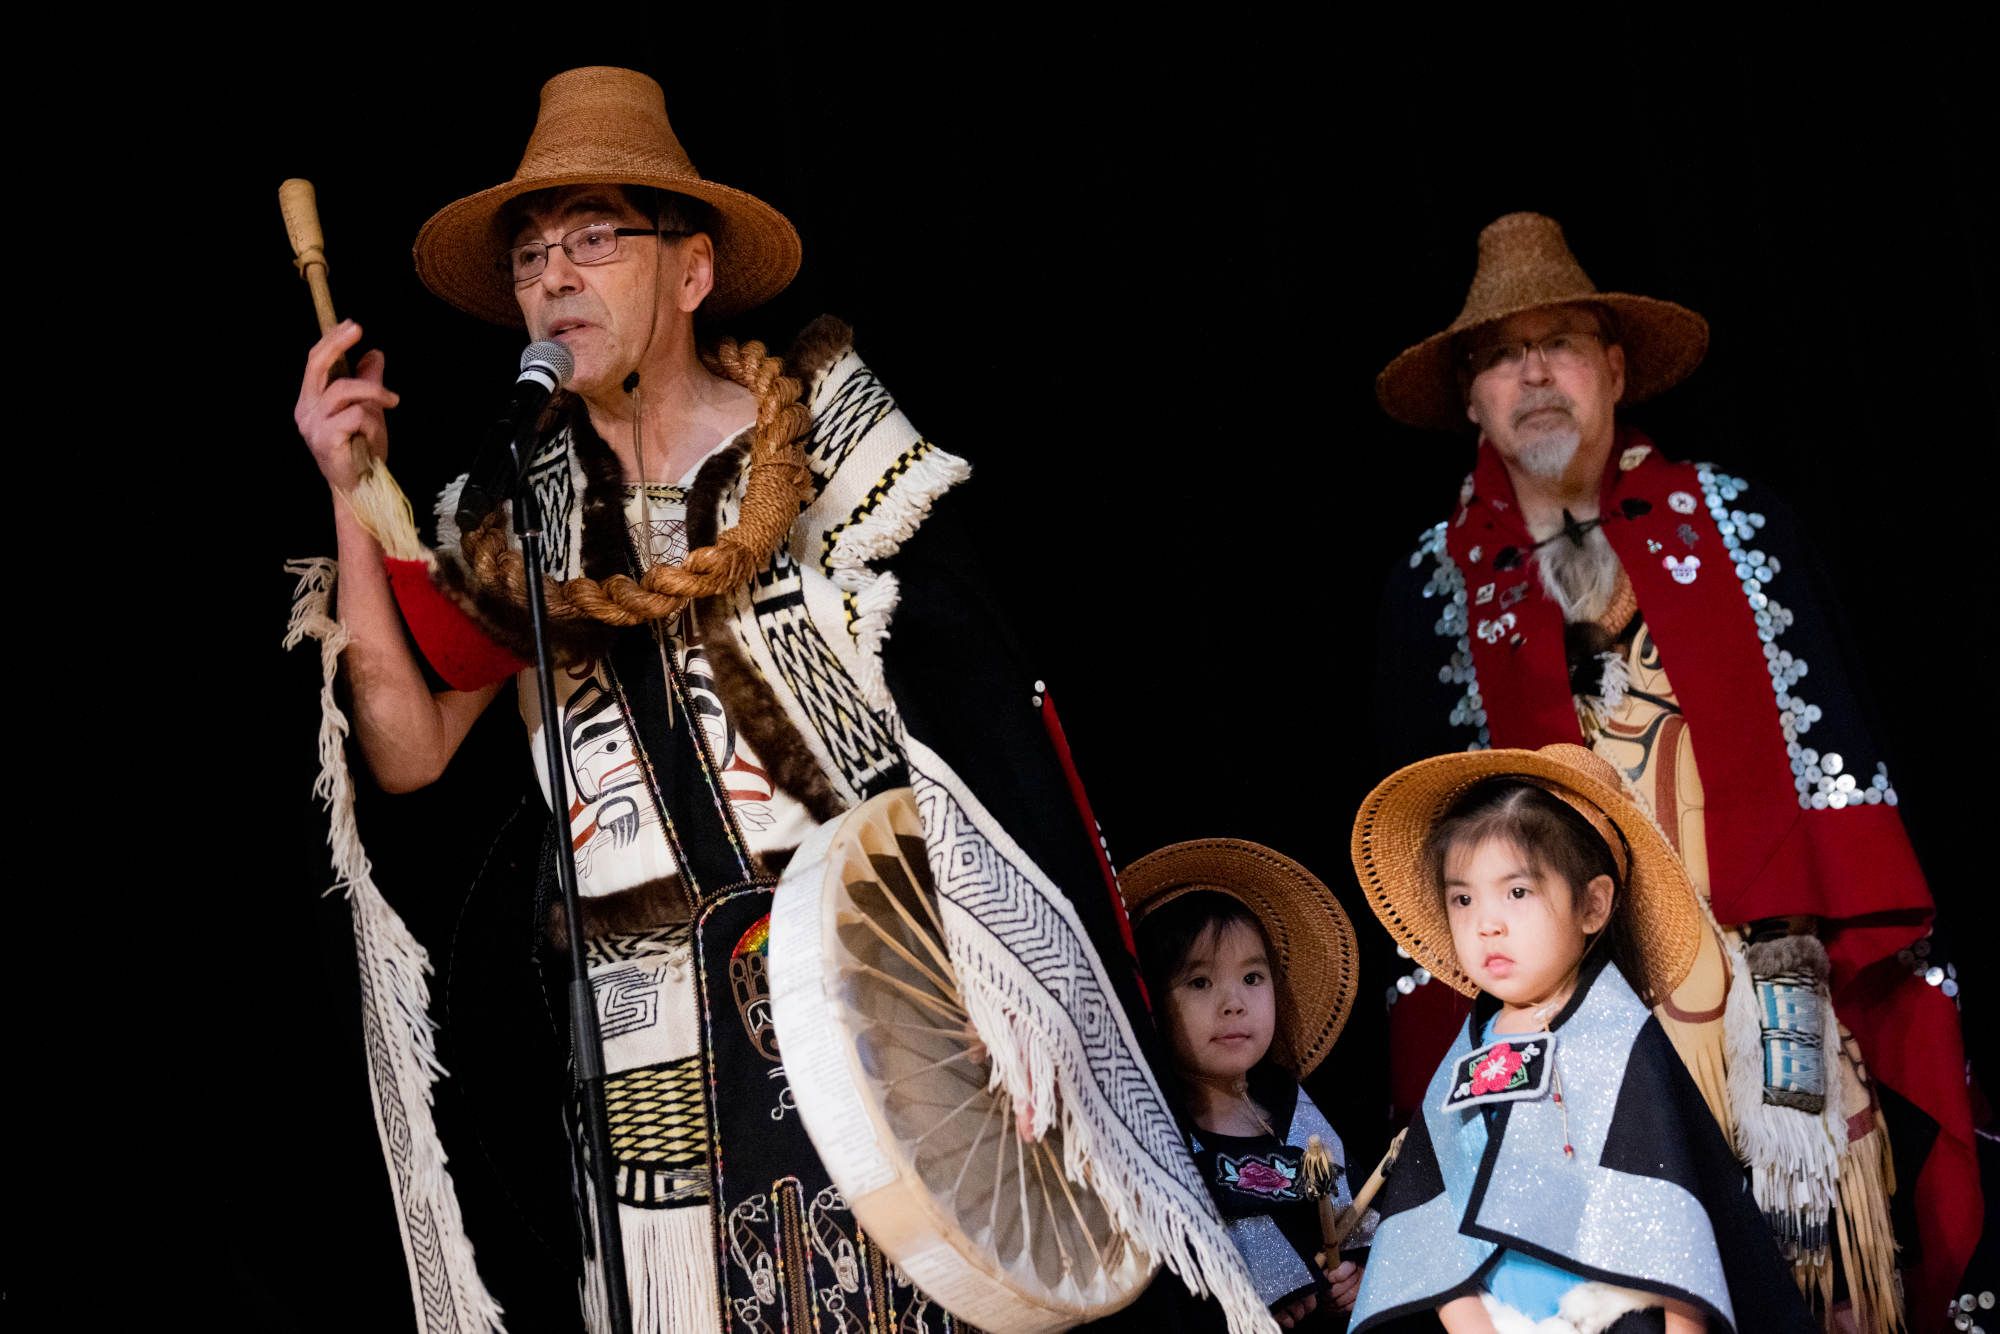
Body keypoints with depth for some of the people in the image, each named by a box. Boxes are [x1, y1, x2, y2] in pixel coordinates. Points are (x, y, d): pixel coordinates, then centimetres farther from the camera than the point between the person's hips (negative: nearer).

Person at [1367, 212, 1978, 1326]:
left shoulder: (1741, 525, 8)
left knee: (1806, 1240, 0)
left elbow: (1833, 735, 4)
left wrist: (1858, 938, -6)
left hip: (1763, 978, 0)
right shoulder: (1435, 586, 9)